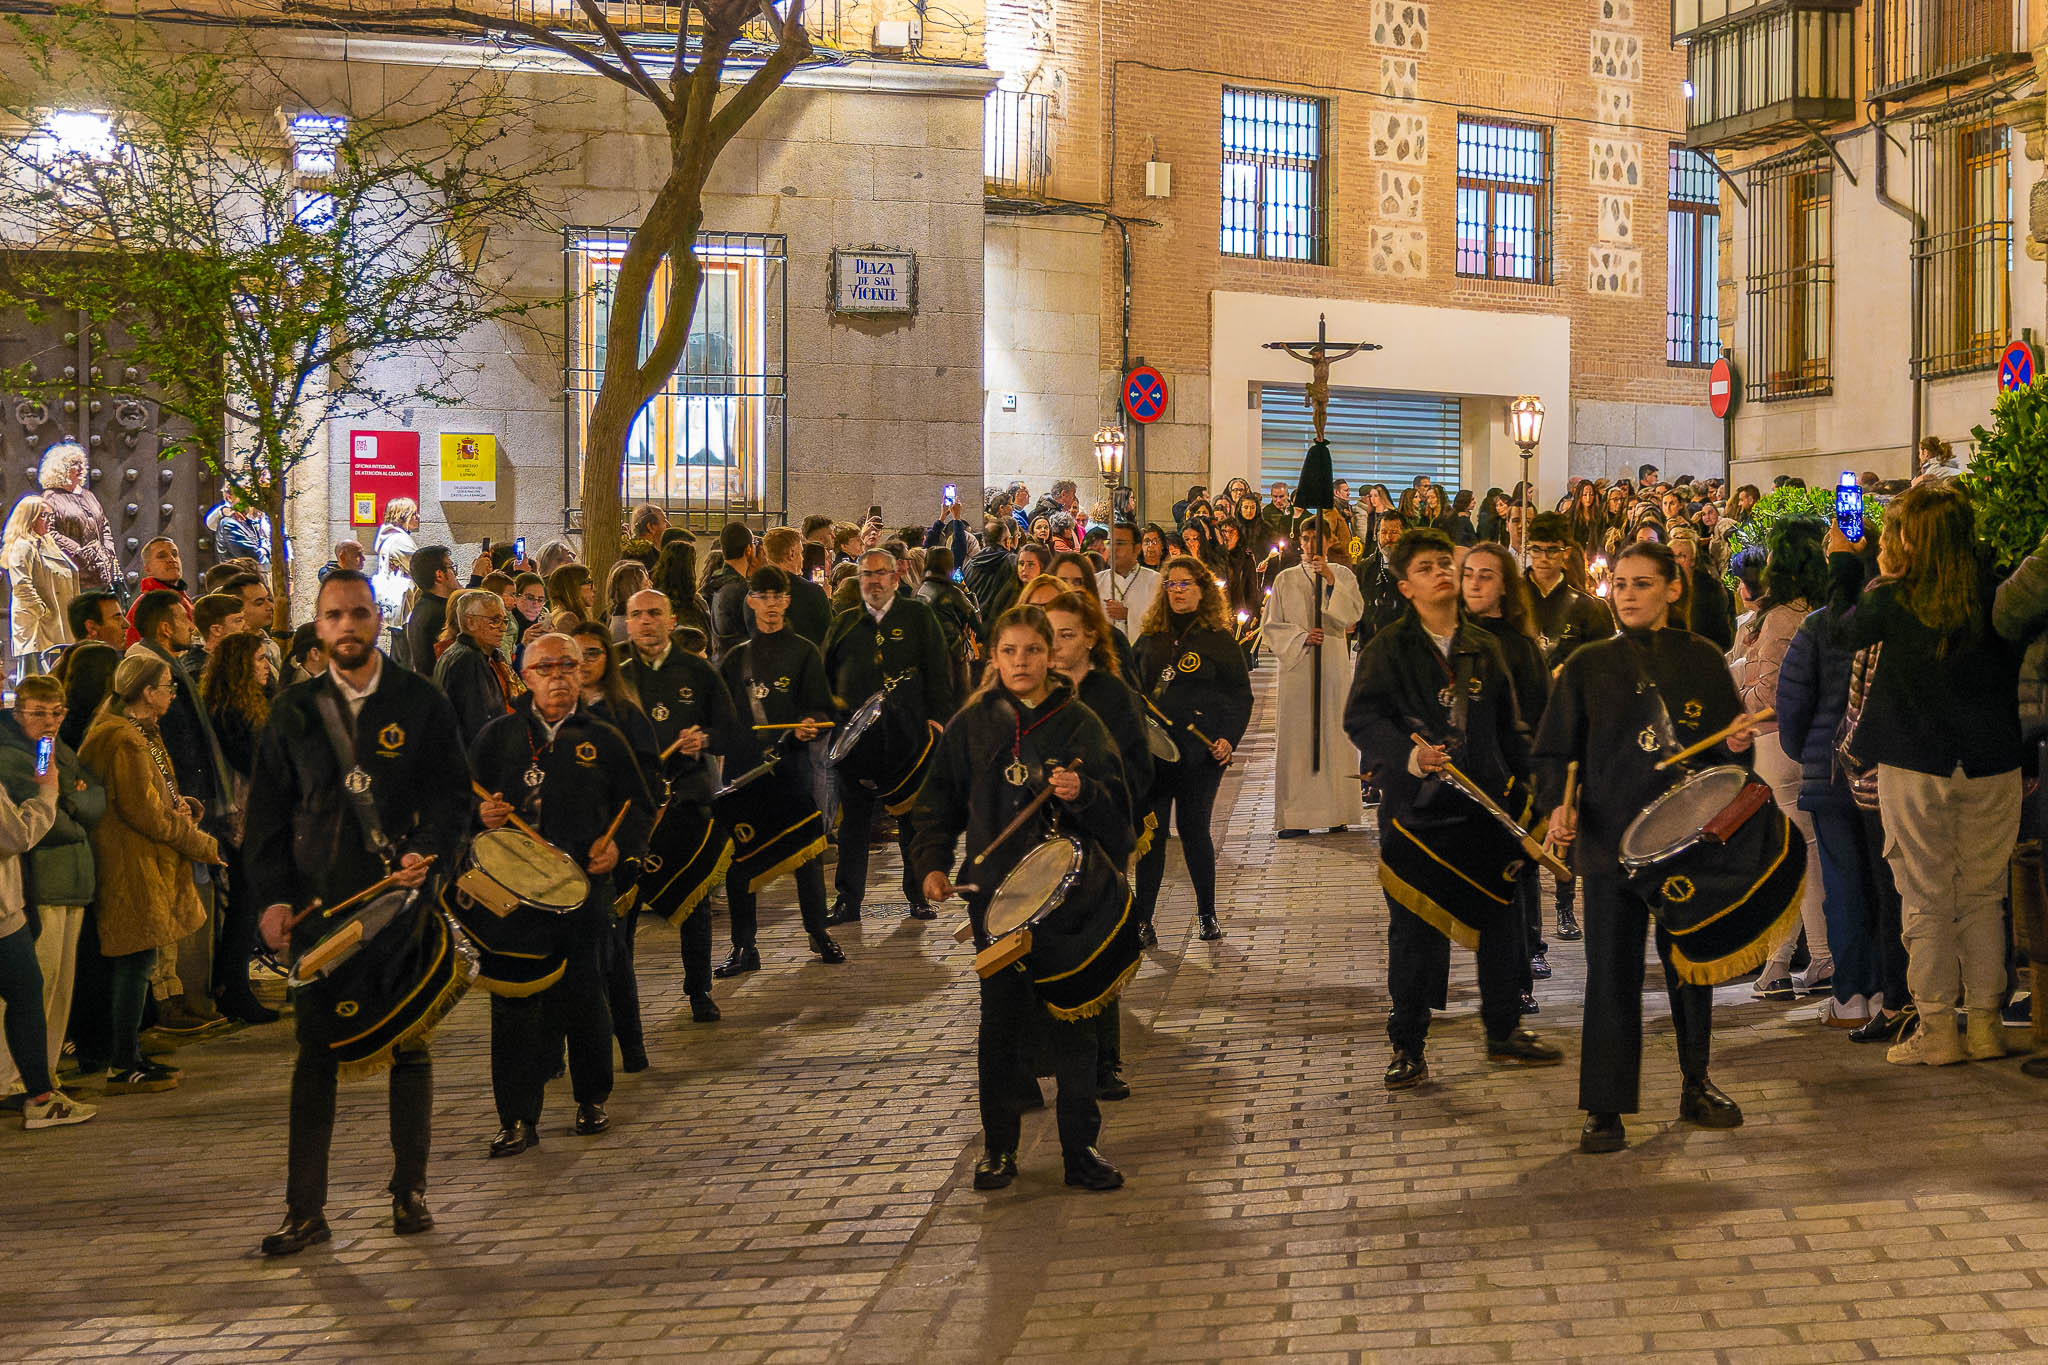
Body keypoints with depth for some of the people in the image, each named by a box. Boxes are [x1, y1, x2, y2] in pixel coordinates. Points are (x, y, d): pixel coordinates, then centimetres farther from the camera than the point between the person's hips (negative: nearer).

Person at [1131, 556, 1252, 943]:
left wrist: (1228, 739, -12)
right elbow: (1131, 688, 17)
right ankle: (1143, 920, 6)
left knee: (1194, 830, 5)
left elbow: (1240, 696, 0)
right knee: (1150, 833, 1)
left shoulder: (1219, 639, 1)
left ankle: (1207, 915, 20)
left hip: (1199, 753, -3)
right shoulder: (1150, 639, 11)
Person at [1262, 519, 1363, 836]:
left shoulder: (1343, 575, 9)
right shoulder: (1286, 579, 10)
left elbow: (1353, 614, -7)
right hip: (1296, 667, 0)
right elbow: (1270, 626, 6)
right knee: (1296, 737, -5)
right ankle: (1297, 817, -6)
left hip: (1333, 666, 0)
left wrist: (1331, 580, -17)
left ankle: (1337, 813, 1)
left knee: (1334, 735, -3)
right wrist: (1302, 636, -9)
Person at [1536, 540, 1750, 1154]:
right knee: (1612, 970, -2)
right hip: (1611, 839, -1)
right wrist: (1558, 804, -13)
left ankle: (1696, 1085, 30)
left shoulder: (1702, 661, 6)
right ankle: (1605, 1109, 4)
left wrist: (1737, 746, -12)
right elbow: (1556, 750, 3)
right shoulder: (1587, 666, 4)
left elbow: (1729, 742, 11)